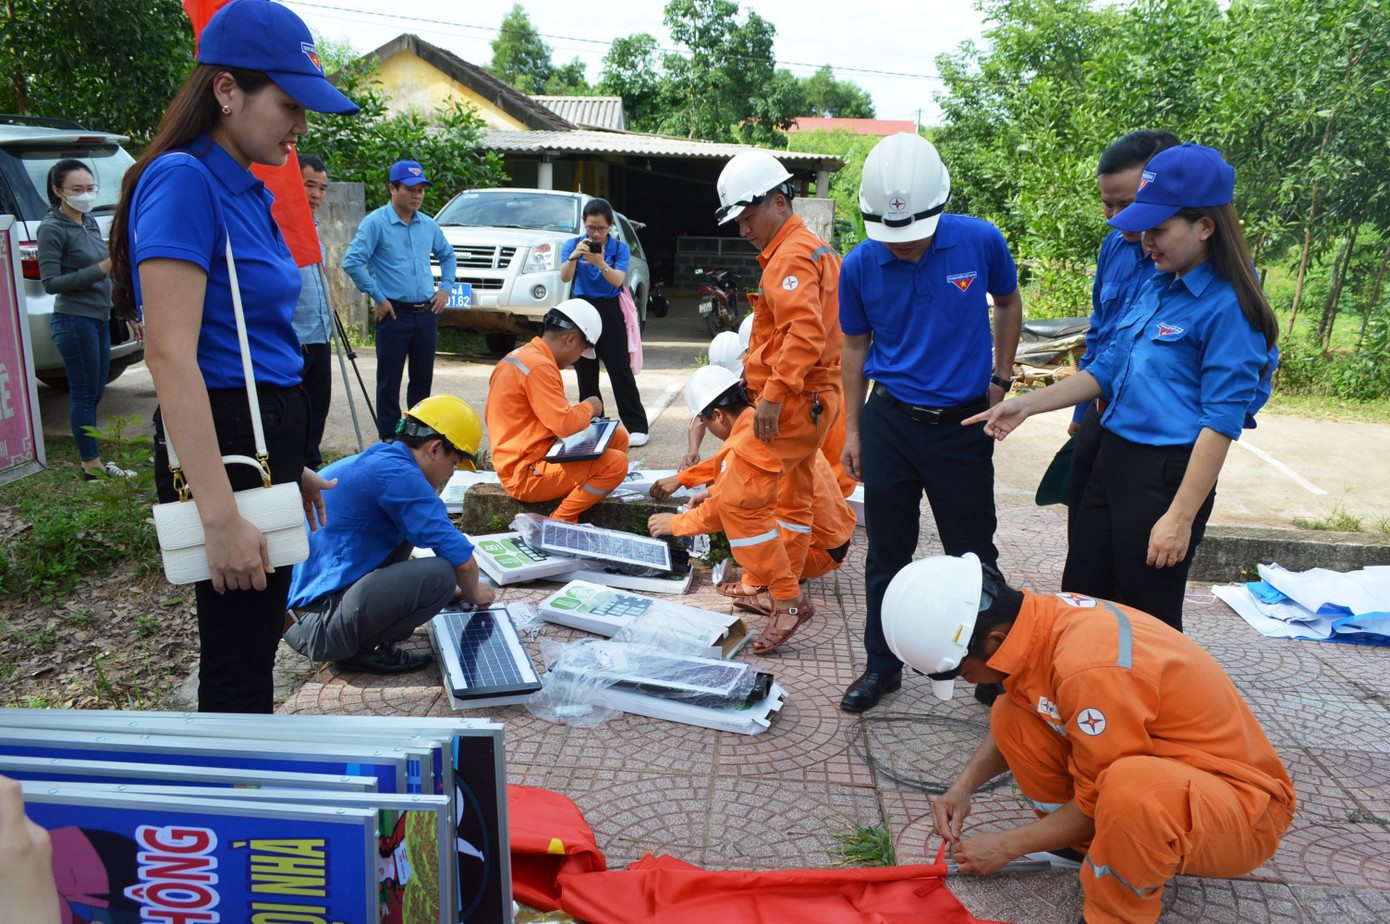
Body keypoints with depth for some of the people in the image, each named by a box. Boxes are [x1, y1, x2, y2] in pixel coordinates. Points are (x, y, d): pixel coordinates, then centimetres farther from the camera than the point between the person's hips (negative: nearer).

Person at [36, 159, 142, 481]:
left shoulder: (90, 224, 14)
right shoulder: (52, 229, -9)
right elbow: (50, 283, -15)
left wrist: (129, 315, 20)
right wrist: (99, 270, -23)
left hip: (100, 319, 8)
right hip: (74, 321, -8)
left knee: (94, 393, 11)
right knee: (84, 394, -2)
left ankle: (92, 462, 18)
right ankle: (91, 464, 5)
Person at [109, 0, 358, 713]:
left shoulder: (244, 191, 13)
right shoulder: (184, 180, -15)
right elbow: (170, 358, -22)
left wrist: (289, 469, 22)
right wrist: (219, 515, -26)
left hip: (266, 437, 9)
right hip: (223, 440, -9)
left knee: (257, 639, 20)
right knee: (237, 664, 2)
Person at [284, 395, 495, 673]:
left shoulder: (371, 462, 14)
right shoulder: (399, 476, -16)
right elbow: (462, 561, -16)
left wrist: (451, 591, 33)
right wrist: (473, 594, 7)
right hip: (316, 627, -10)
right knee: (440, 575, -23)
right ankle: (360, 648, -3)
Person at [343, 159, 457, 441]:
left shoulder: (428, 225, 12)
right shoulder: (376, 222, -6)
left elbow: (448, 256, 28)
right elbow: (352, 261, -13)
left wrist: (445, 288, 14)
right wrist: (378, 298, -13)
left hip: (427, 314, 5)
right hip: (395, 314, -5)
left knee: (423, 378, 11)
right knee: (389, 381, -1)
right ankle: (390, 439, 7)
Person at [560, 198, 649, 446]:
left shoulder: (620, 248, -1)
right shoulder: (573, 244, 2)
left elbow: (618, 280, -17)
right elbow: (565, 277, -13)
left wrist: (602, 265, -37)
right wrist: (573, 256, -33)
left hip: (610, 311, -2)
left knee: (621, 370, -5)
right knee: (585, 371, 6)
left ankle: (636, 427, -2)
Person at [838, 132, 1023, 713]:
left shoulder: (981, 241, -10)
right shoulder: (859, 266, -8)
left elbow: (1008, 303, 10)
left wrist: (1000, 382, 6)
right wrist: (853, 430, 6)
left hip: (964, 422, -1)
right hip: (890, 422, 1)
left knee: (973, 555, 8)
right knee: (886, 553, 10)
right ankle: (882, 665, 26)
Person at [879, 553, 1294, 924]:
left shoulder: (1090, 670, -34)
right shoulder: (1040, 616, -9)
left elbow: (1096, 805, -19)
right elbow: (1014, 729, 13)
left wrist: (1006, 846, -6)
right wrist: (963, 786, 1)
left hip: (1243, 804, -8)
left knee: (1130, 788, -40)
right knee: (1012, 714, -4)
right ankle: (1083, 846, 10)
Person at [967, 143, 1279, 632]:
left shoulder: (1227, 308, -15)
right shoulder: (1154, 287, 10)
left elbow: (1221, 421, -17)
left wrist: (1181, 517, -20)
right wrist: (1027, 404, 7)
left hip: (1166, 476, -8)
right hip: (1111, 462, 8)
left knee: (1148, 621, 5)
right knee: (1081, 597, 17)